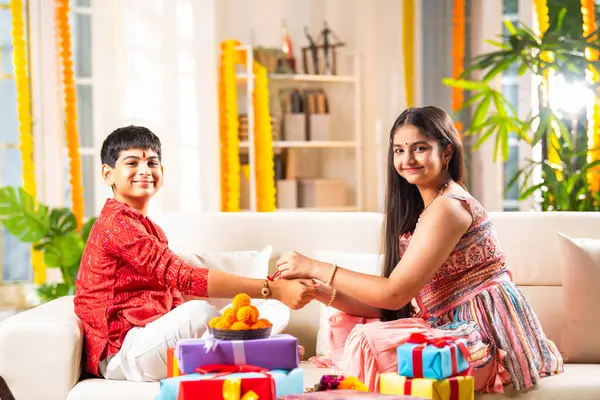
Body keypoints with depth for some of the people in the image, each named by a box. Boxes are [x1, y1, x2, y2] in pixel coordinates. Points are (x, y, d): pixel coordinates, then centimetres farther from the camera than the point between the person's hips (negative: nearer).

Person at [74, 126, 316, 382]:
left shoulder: (147, 227, 21)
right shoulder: (117, 222, -12)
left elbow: (173, 287, 12)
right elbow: (181, 275, -24)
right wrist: (272, 290, -28)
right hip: (119, 353, -9)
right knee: (197, 312, -34)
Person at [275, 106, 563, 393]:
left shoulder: (448, 207, -14)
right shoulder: (419, 209, 15)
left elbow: (396, 293, -17)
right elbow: (395, 305, 7)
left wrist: (316, 268, -13)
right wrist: (322, 292, -2)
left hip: (488, 339, -10)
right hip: (462, 331, 10)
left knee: (372, 341, -27)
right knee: (352, 326, 6)